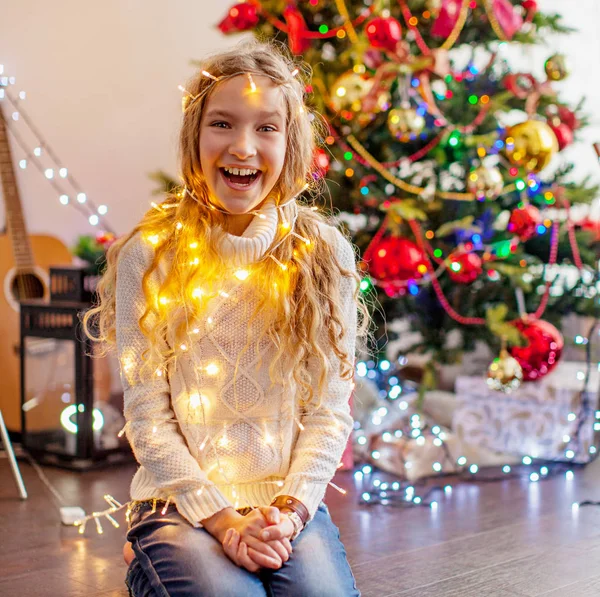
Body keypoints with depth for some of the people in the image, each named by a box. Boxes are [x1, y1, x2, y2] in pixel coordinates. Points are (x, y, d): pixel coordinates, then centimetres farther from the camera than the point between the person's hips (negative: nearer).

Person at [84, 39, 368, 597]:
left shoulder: (325, 256, 1)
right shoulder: (149, 255, -4)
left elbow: (330, 411, 1)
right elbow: (147, 414, -6)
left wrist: (289, 510, -12)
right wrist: (223, 520, -14)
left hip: (290, 502, 2)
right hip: (181, 502, -2)